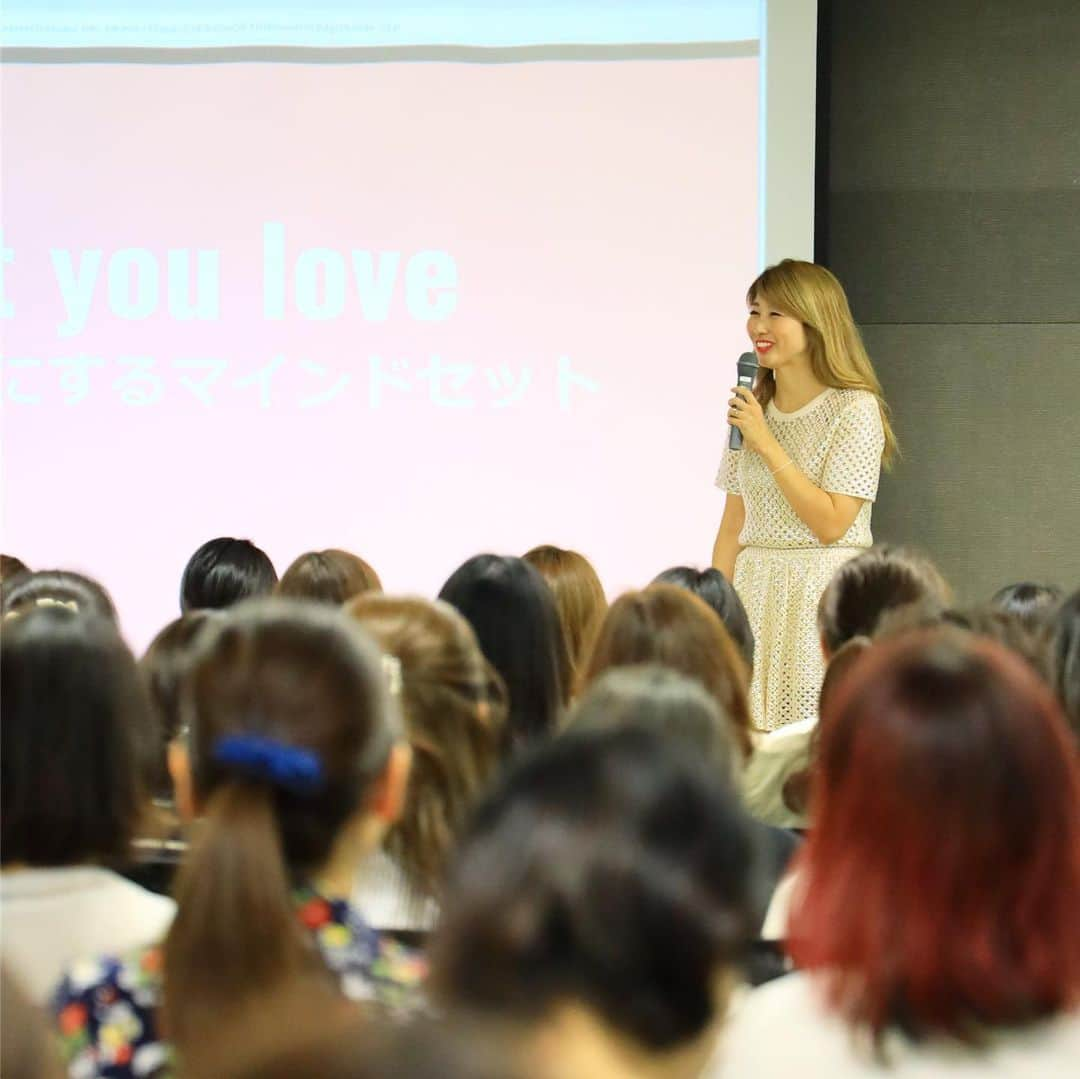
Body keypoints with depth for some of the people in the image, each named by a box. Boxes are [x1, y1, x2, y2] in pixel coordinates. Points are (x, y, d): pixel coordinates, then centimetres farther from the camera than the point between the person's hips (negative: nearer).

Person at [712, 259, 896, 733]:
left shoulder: (854, 409, -8)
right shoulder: (752, 408, 10)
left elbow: (831, 523, -15)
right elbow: (732, 528, 12)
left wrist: (767, 445, -15)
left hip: (825, 600, -5)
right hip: (755, 596, 5)